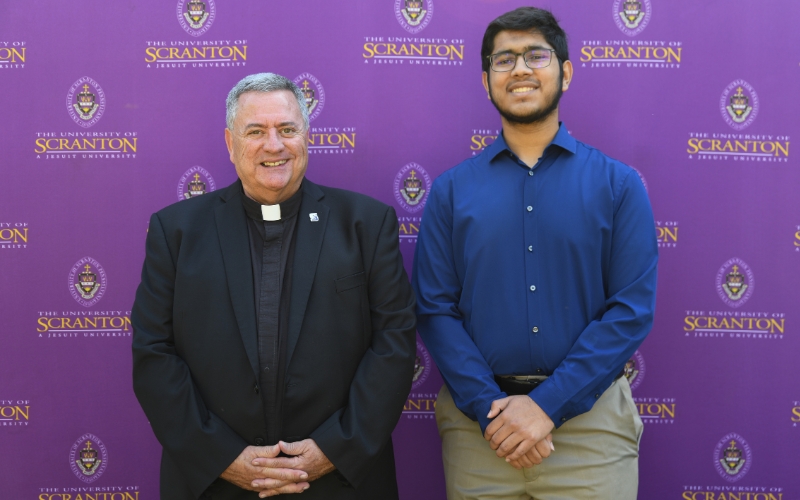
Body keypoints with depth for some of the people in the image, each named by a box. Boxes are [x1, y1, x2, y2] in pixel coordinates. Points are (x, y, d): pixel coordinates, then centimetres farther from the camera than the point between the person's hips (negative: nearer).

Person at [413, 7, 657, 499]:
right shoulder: (451, 189, 4)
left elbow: (632, 310, -6)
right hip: (478, 421, 1)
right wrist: (491, 406, -12)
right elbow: (435, 309, -1)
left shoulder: (617, 183, 1)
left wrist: (547, 404, -13)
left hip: (589, 418, 0)